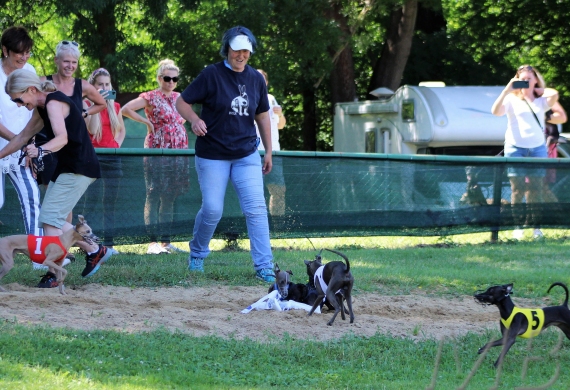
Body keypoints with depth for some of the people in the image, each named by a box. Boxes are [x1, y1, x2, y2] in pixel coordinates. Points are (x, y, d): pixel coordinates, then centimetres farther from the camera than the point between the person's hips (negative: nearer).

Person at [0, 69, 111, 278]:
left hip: (80, 168, -10)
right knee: (54, 220, 9)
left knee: (50, 217, -15)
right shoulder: (41, 108, 13)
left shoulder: (54, 103, -17)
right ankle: (95, 251, 19)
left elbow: (62, 138, -32)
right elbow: (23, 137, 25)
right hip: (66, 167, 10)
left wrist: (41, 151, -49)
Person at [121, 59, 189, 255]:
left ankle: (166, 242, 12)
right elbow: (126, 109, -14)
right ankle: (153, 242, -7)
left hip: (178, 154, 6)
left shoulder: (179, 98, 13)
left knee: (169, 198, 8)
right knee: (154, 197, -6)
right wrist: (146, 121, -11)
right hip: (156, 152, -6)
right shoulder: (150, 97, -5)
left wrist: (182, 120, 15)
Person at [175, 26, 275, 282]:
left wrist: (268, 151, 16)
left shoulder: (256, 79, 7)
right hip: (212, 155, -3)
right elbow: (182, 102, -6)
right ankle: (197, 254, 26)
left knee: (256, 209, -8)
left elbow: (262, 115, 17)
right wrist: (195, 120, -26)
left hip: (246, 155, 3)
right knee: (212, 210, -2)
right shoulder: (212, 75, -7)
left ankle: (264, 267, -8)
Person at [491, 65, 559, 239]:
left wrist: (538, 89, 4)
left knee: (536, 189, 0)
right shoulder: (511, 100, 7)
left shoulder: (541, 101, 10)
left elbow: (554, 95, -11)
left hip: (537, 148, 2)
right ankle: (517, 228, -1)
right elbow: (496, 111, -10)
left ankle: (535, 227, 3)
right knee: (518, 189, -4)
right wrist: (506, 90, -14)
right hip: (515, 148, -2)